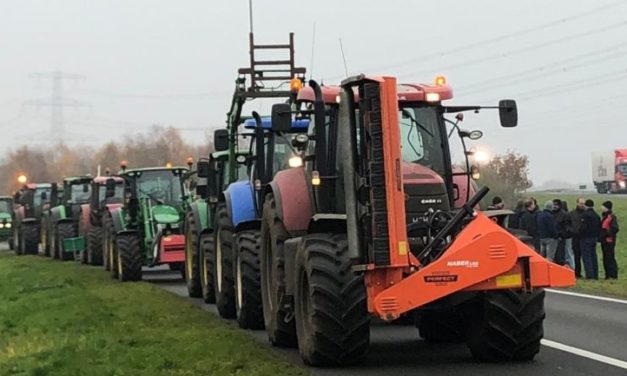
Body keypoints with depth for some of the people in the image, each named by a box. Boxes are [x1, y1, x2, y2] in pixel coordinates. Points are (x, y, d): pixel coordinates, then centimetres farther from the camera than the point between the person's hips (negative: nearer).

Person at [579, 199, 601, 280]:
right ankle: (595, 275, 15)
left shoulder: (585, 215, -15)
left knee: (586, 257, -6)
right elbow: (599, 228, 14)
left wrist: (580, 236, -6)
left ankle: (590, 274, -11)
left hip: (586, 238, -8)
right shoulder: (597, 216, 12)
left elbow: (583, 227, -20)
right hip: (594, 238, 8)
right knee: (593, 256, 13)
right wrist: (597, 236, 17)